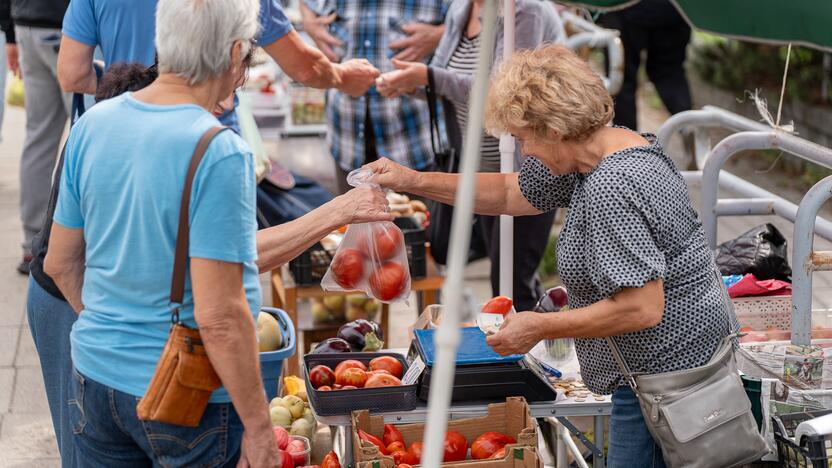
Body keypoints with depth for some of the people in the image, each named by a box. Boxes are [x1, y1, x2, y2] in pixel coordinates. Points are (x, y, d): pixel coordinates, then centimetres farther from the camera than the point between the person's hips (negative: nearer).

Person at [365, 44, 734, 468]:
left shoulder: (611, 190, -25)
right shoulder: (614, 146, 7)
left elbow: (642, 309, -28)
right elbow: (511, 194, 18)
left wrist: (539, 327, -18)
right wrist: (414, 182, 12)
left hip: (666, 373, -10)